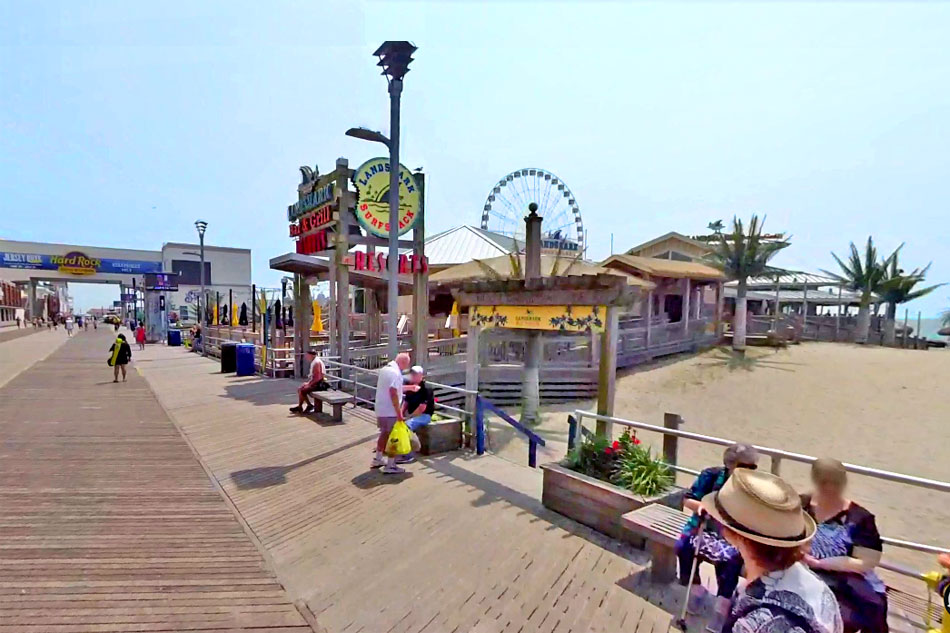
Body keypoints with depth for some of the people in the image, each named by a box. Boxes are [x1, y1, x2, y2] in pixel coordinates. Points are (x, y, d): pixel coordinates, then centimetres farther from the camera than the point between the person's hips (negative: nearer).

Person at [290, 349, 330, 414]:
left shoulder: (317, 362, -18)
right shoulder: (313, 362, 13)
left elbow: (317, 377, -23)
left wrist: (309, 383, -15)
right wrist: (308, 382, 6)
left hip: (319, 384, -10)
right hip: (314, 382, 10)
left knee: (302, 391, -17)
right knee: (299, 389, 8)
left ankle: (310, 405, 1)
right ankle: (299, 407, 10)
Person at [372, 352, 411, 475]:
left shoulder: (384, 369, 10)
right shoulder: (395, 372, -20)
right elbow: (393, 393, -26)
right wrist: (399, 412, -22)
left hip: (380, 410, 9)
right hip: (390, 412, -9)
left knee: (384, 434, 23)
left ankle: (378, 459, 34)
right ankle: (390, 466, 6)